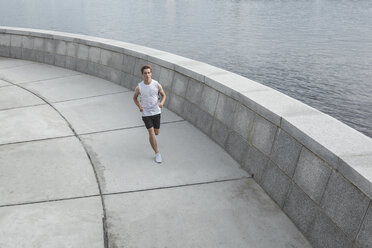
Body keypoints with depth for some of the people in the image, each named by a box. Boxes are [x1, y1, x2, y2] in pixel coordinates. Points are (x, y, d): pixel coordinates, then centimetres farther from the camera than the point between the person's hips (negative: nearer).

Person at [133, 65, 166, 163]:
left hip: (156, 111, 2)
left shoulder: (157, 85, -9)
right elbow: (135, 98, 7)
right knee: (151, 133, -9)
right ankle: (157, 153, 2)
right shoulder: (139, 87, -10)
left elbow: (163, 95, 6)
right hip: (146, 113, -2)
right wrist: (139, 106, -10)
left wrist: (161, 103, -15)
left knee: (156, 132, 12)